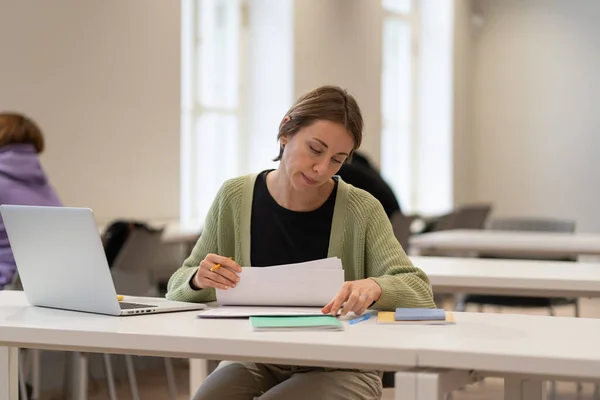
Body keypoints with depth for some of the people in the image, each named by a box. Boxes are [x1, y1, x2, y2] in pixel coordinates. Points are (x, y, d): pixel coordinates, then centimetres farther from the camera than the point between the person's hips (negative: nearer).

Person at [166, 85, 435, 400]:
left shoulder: (360, 210, -9)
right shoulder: (235, 198, -1)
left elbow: (419, 292, -14)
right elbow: (178, 287, 5)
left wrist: (375, 287, -36)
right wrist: (199, 280, -20)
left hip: (339, 369, -2)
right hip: (255, 364, 2)